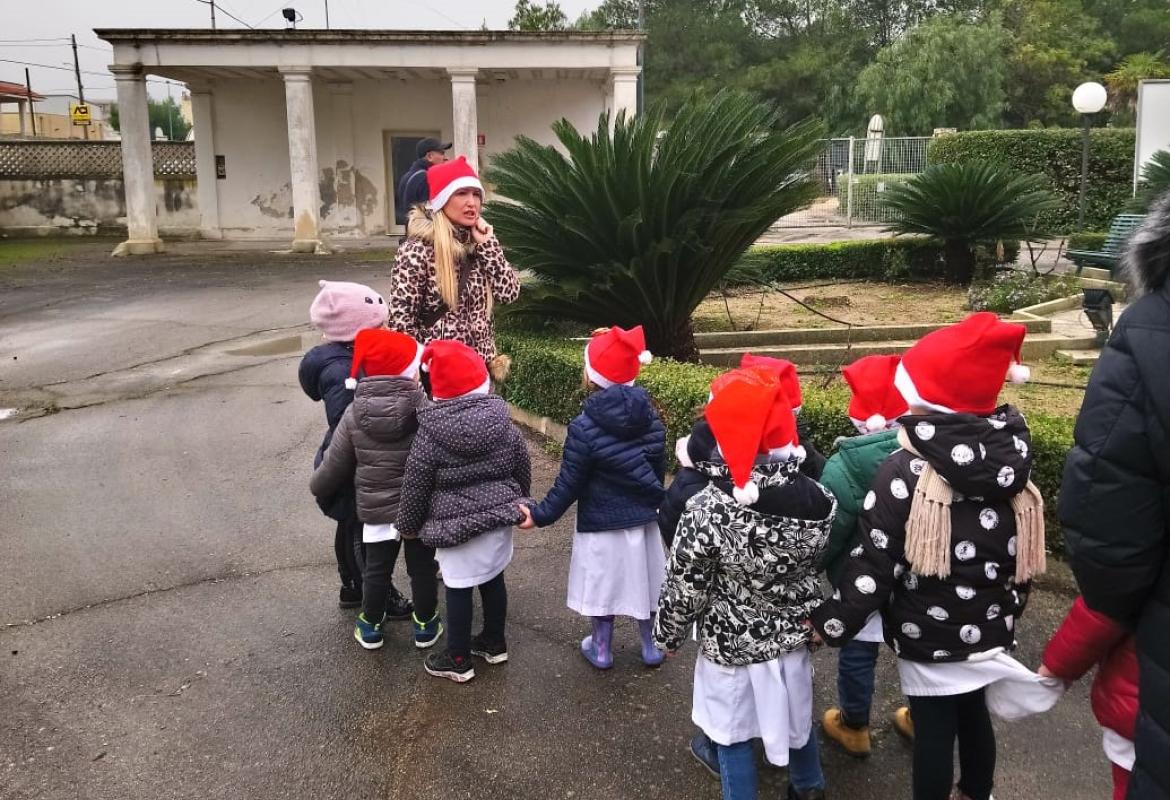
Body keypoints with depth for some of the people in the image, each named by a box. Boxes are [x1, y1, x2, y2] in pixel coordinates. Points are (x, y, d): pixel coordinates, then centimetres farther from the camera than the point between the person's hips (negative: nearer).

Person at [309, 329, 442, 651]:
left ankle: (371, 627, 35)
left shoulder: (354, 414, -11)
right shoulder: (426, 408, -18)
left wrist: (318, 486, 18)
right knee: (422, 567, 16)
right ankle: (425, 625, 32)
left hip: (376, 509, 2)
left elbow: (334, 467, -3)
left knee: (376, 570, 18)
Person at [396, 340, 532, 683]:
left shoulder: (429, 436, -13)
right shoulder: (504, 425, -2)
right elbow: (523, 470, 9)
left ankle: (458, 660, 20)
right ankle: (494, 643, 36)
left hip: (455, 525, -5)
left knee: (459, 589, 7)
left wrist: (409, 525, 8)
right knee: (493, 579, 20)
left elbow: (415, 487, -7)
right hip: (499, 517, 5)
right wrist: (519, 504, 26)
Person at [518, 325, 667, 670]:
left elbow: (569, 483, -16)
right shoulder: (649, 416, -4)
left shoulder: (584, 427, -20)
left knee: (603, 584, 13)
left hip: (601, 523, -5)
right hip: (645, 517, 5)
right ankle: (650, 647, 34)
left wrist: (541, 514, -4)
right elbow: (659, 466, 7)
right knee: (643, 580, 19)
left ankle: (602, 650, 30)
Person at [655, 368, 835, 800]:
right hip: (792, 633, 5)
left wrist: (668, 634, -1)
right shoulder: (819, 498, -14)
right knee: (796, 714, 28)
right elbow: (826, 563, 2)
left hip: (731, 643, -5)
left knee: (733, 734, 16)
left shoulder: (708, 509, -28)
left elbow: (684, 587, -17)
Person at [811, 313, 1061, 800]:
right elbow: (1024, 556, 5)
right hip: (989, 630, 6)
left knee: (933, 730, 10)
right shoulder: (1011, 461, -4)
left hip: (929, 637, -6)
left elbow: (874, 564, -19)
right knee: (974, 715, 24)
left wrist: (832, 623, -8)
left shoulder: (904, 472, -21)